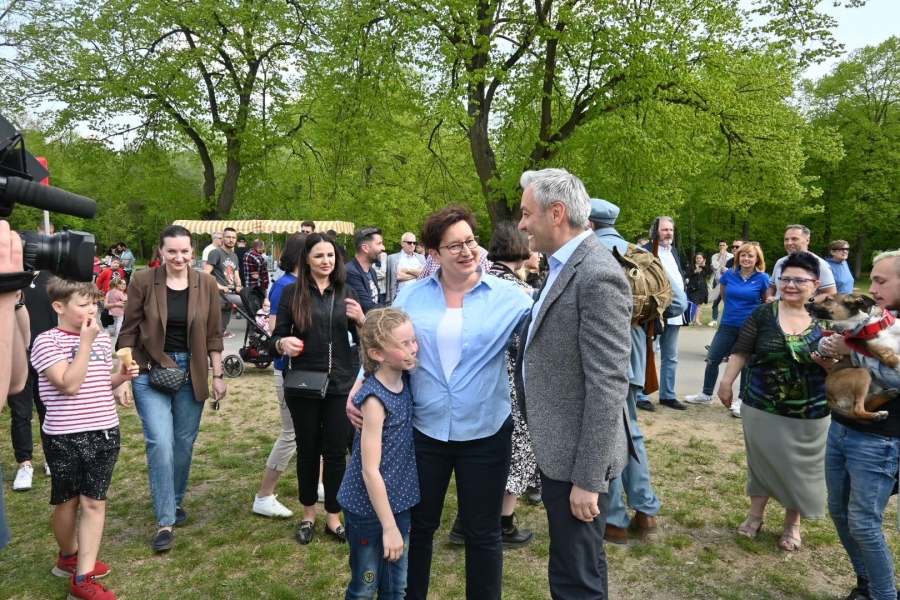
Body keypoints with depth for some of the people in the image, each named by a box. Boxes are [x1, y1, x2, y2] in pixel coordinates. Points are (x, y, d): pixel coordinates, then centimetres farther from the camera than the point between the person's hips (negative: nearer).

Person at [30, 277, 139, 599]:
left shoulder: (102, 338, 7)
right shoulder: (47, 342, -11)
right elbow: (69, 385, -23)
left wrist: (122, 376, -1)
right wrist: (86, 342, -22)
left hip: (104, 432, 5)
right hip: (65, 437, -4)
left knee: (94, 502, 4)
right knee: (67, 500, 14)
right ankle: (69, 557, 38)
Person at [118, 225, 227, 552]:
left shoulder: (206, 284, -2)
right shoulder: (143, 281, -8)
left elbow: (213, 334, 3)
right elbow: (128, 331, -3)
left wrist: (218, 375, 3)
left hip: (191, 372, 2)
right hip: (151, 372, -2)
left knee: (184, 443, 11)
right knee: (160, 443, -9)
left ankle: (176, 501, 35)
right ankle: (165, 521, 3)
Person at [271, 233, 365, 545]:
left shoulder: (346, 292, 4)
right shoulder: (292, 292, -1)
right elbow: (276, 336, 2)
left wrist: (361, 320, -16)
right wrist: (283, 343, -20)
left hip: (340, 384, 1)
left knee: (336, 451, 5)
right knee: (307, 450, 12)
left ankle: (333, 517, 21)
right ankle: (308, 514, 29)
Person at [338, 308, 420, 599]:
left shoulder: (406, 380, -5)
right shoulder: (375, 399, -25)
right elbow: (370, 470, -22)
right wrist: (389, 527, -18)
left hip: (399, 502, 6)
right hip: (369, 509, -6)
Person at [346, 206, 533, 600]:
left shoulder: (508, 297, -6)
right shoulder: (411, 296, 0)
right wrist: (357, 389, -4)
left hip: (485, 434, -2)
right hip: (424, 431, 2)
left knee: (482, 533, 14)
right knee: (418, 526, 20)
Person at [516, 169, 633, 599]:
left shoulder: (597, 275, -22)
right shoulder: (564, 266, 9)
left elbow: (607, 386, -24)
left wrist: (588, 478, -22)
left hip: (577, 456, -9)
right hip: (557, 448, 9)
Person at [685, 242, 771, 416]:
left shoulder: (762, 278, -9)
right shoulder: (729, 274, -2)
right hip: (728, 325, 3)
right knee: (712, 359, 6)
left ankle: (742, 400, 21)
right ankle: (706, 395, 23)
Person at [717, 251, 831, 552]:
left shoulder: (827, 319, -6)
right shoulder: (763, 313, -5)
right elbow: (742, 350, 0)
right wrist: (726, 382, -3)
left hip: (810, 413, 0)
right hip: (762, 407, 0)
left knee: (799, 467, 11)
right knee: (762, 460, 13)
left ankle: (792, 523, 30)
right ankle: (756, 512, 31)